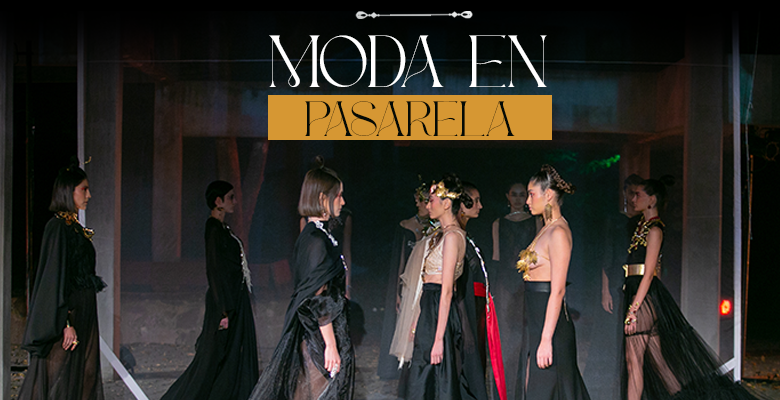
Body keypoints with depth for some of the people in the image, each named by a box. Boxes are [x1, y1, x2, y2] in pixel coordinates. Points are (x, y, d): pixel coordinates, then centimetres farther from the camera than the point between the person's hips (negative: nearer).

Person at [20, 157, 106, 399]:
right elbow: (57, 277, -19)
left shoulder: (74, 227, 14)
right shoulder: (58, 227, -14)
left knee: (84, 377, 9)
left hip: (83, 313, 9)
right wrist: (66, 323, -23)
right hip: (70, 314, -9)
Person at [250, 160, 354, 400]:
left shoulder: (312, 234, 11)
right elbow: (319, 299, -21)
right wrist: (331, 345, -20)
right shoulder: (317, 240, -18)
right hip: (321, 335, -9)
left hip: (310, 333, 9)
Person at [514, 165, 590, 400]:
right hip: (535, 319, 9)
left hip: (549, 322, -9)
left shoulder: (558, 232, -14)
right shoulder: (546, 229, 15)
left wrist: (546, 339, -23)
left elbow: (558, 290, -20)